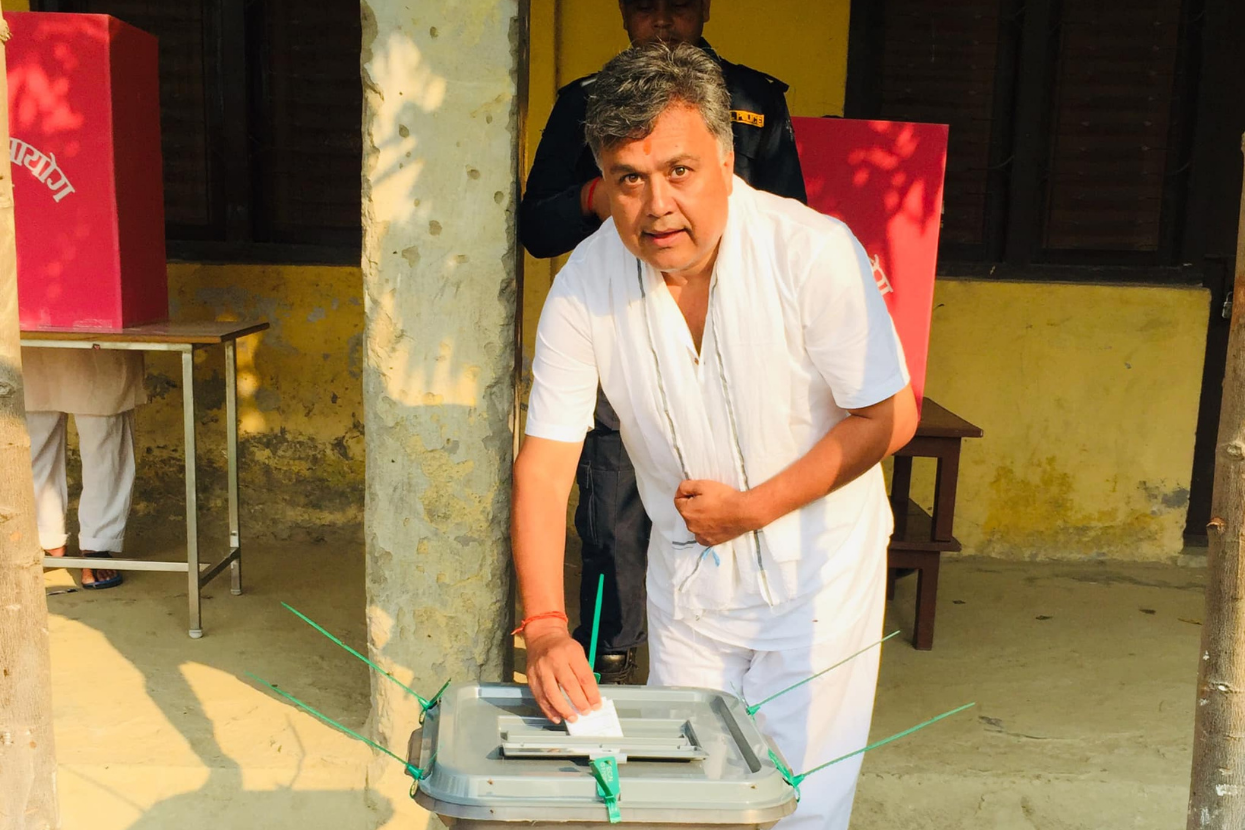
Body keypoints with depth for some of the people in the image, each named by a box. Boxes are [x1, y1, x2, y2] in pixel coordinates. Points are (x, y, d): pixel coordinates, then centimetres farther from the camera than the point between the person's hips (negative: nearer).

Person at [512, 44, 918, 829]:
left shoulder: (815, 251, -24)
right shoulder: (585, 284, -16)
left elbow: (889, 417, -16)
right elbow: (545, 465, -15)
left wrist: (752, 508, -19)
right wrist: (545, 626, -26)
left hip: (816, 565, -3)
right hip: (687, 570, 3)